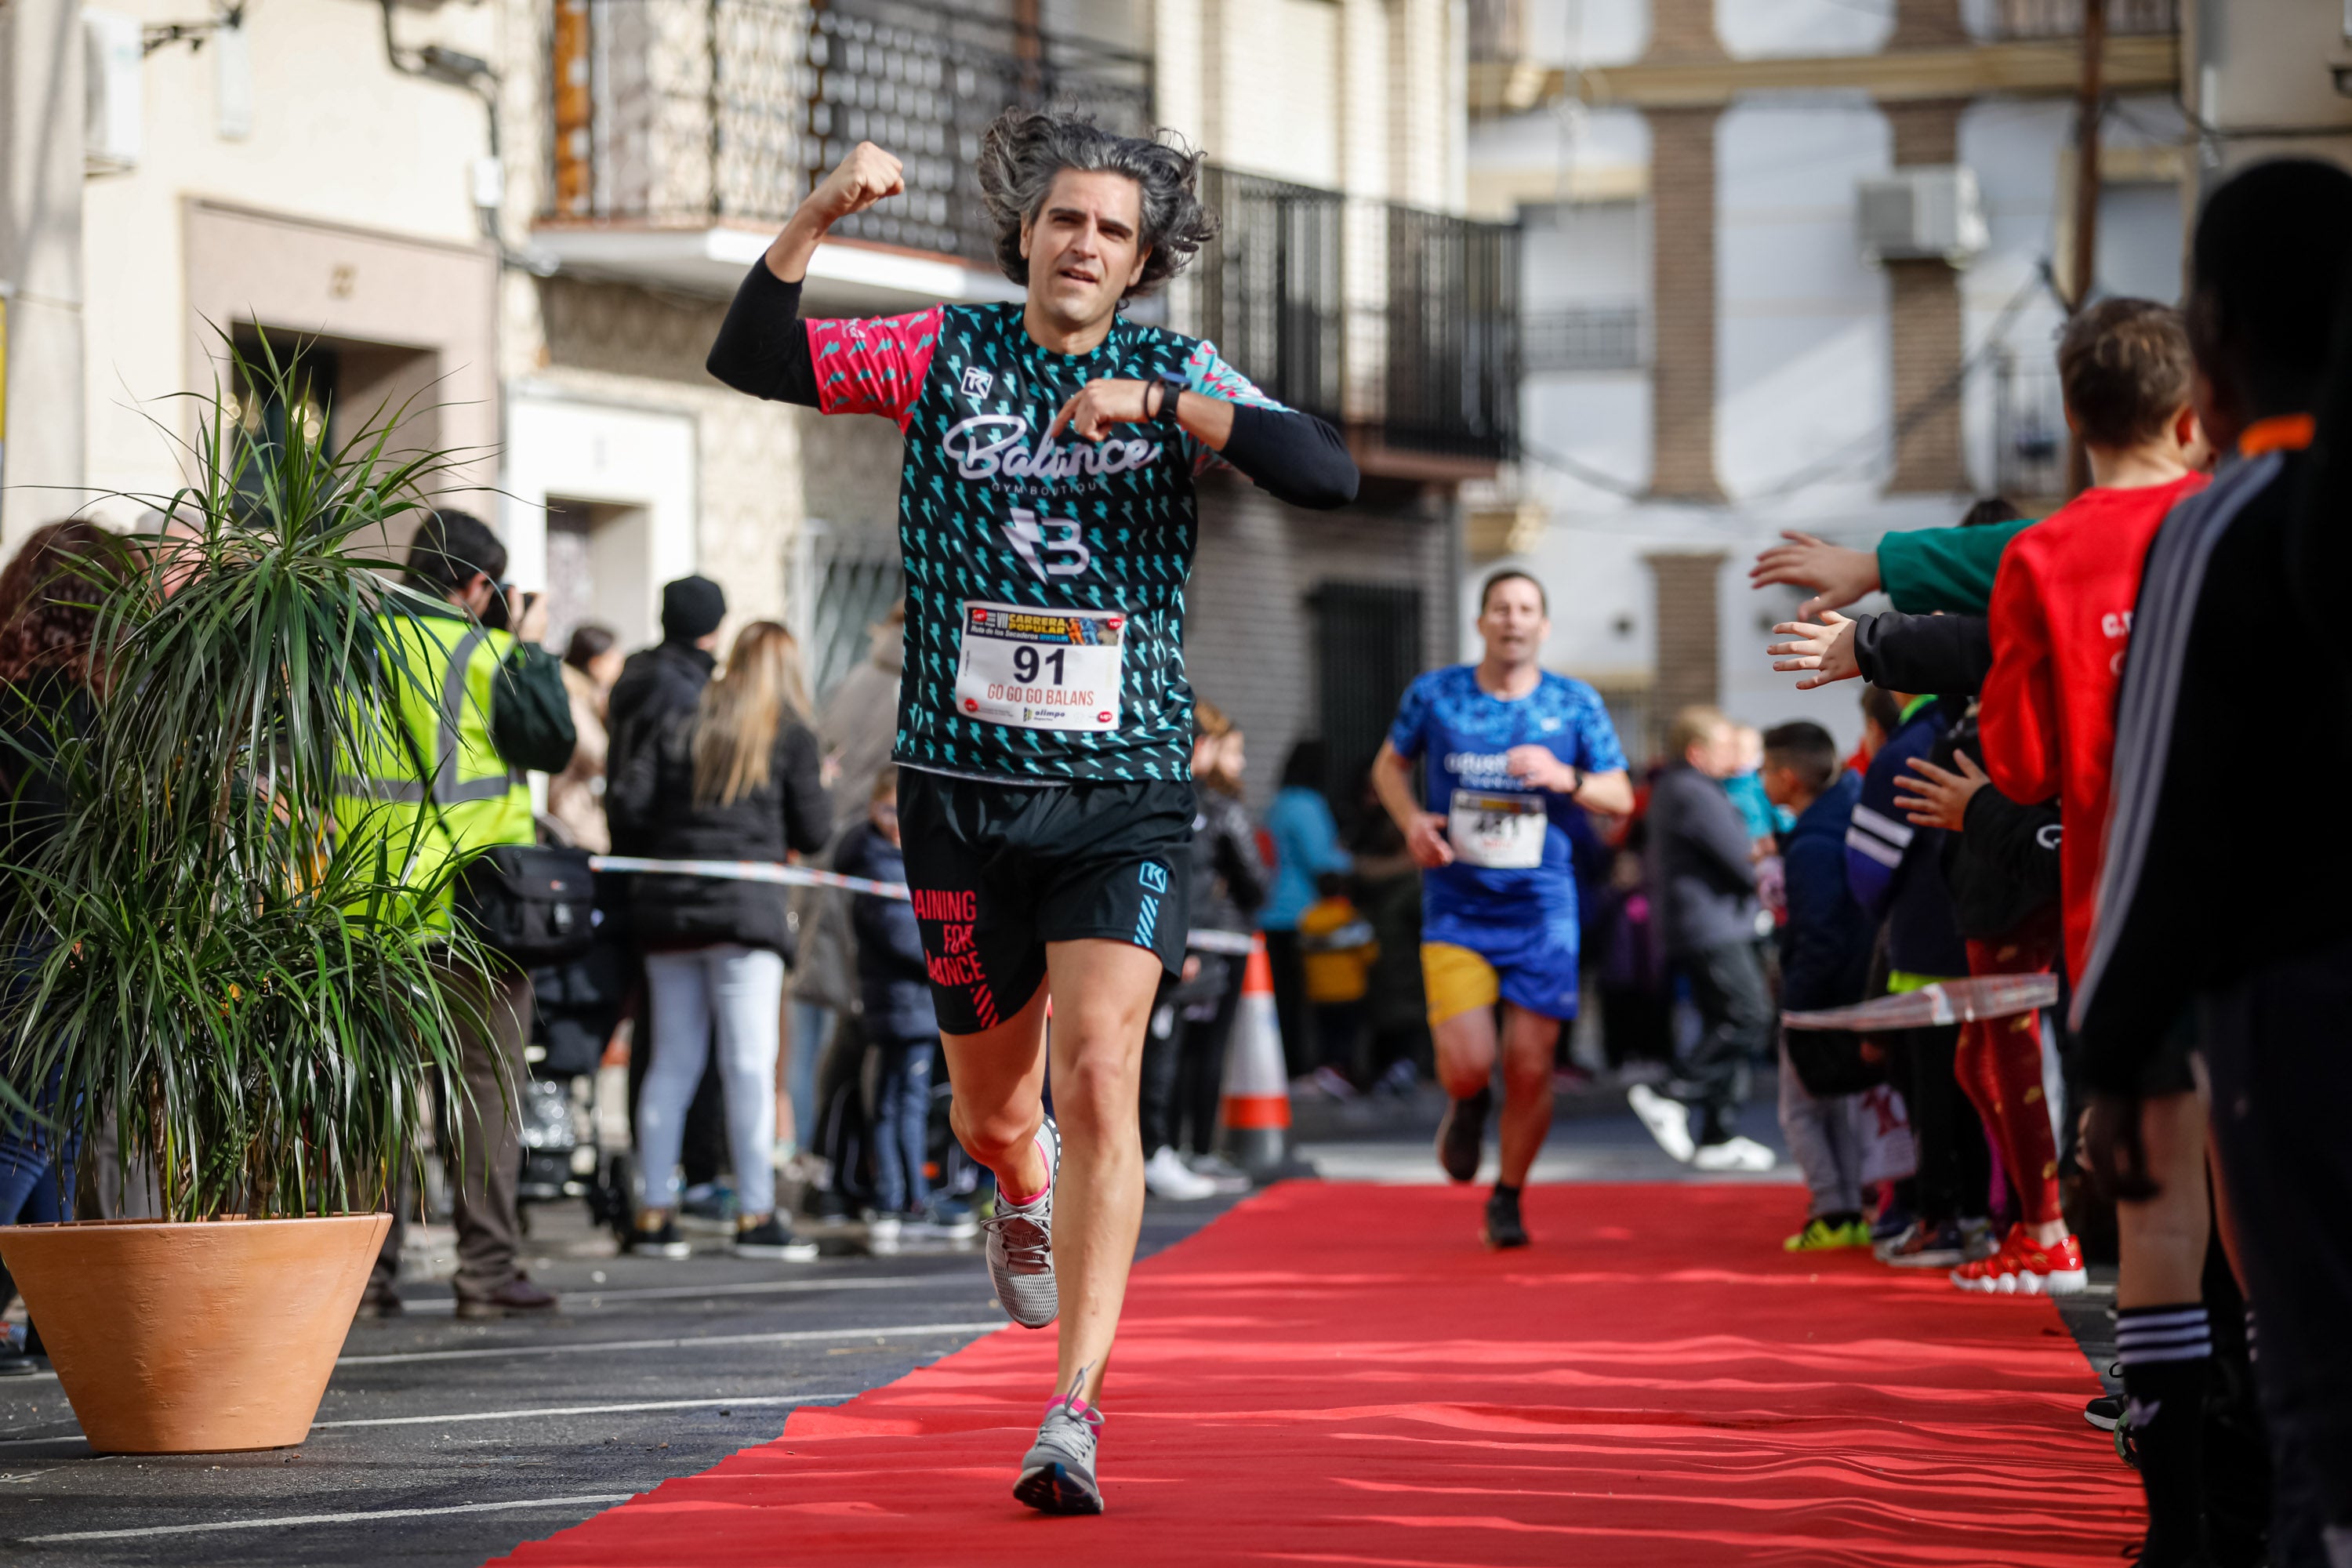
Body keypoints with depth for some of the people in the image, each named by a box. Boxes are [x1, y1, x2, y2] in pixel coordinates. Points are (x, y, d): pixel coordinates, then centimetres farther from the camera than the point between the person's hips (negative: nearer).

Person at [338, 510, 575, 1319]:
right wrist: (532, 652, 6)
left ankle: (366, 1266, 5)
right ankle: (485, 1264, 0)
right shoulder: (484, 656, -9)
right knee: (485, 1078, 3)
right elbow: (553, 742, -3)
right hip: (473, 902, -4)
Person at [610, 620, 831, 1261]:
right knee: (750, 1063, -4)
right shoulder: (790, 734, 0)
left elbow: (629, 799, 1)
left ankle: (654, 1213, 8)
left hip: (666, 906, 4)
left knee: (672, 1062, 9)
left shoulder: (680, 723, 10)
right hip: (745, 907, -4)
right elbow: (814, 833, 1)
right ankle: (755, 1215, -7)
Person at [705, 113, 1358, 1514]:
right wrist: (819, 217, -14)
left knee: (1100, 1080, -17)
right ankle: (1026, 1197, 49)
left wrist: (1158, 404, -21)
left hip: (1123, 793, -2)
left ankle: (1077, 1412, -15)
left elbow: (1330, 475, -12)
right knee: (995, 1109, 11)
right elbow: (749, 359, 0)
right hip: (961, 784, 2)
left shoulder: (1180, 377, 2)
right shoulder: (945, 354, 5)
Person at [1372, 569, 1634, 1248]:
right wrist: (1411, 818, -5)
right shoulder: (1434, 695, 0)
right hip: (1456, 905, -1)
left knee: (1530, 1066, -1)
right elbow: (1389, 765, 15)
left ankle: (1507, 1199, 20)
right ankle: (1467, 1108, 24)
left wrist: (1565, 779, -16)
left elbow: (1621, 797, 4)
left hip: (1541, 908, 1)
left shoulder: (1575, 704, 1)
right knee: (1467, 1062, -15)